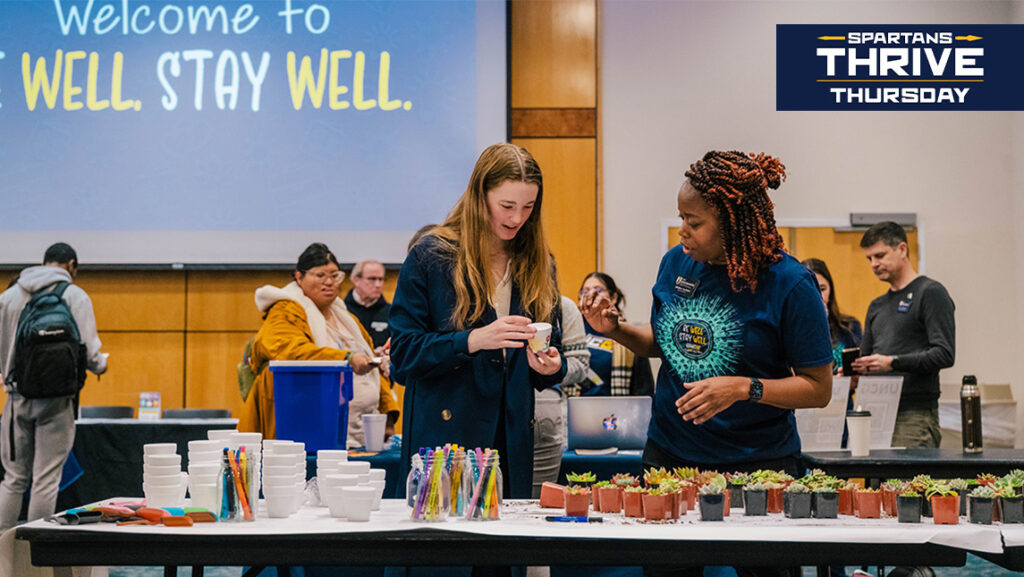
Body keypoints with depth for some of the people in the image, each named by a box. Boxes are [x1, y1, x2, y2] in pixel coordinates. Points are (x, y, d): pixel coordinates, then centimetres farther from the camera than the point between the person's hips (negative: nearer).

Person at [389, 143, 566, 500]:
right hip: (443, 436, -4)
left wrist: (551, 367, -7)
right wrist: (472, 341, -20)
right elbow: (403, 354, -8)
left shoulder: (537, 264, 10)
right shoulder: (430, 257, -3)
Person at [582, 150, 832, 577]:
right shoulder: (677, 262, 0)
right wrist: (616, 329, -2)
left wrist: (745, 388, -25)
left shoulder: (789, 283, -14)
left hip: (755, 462, -4)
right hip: (669, 453, 4)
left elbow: (818, 388, -12)